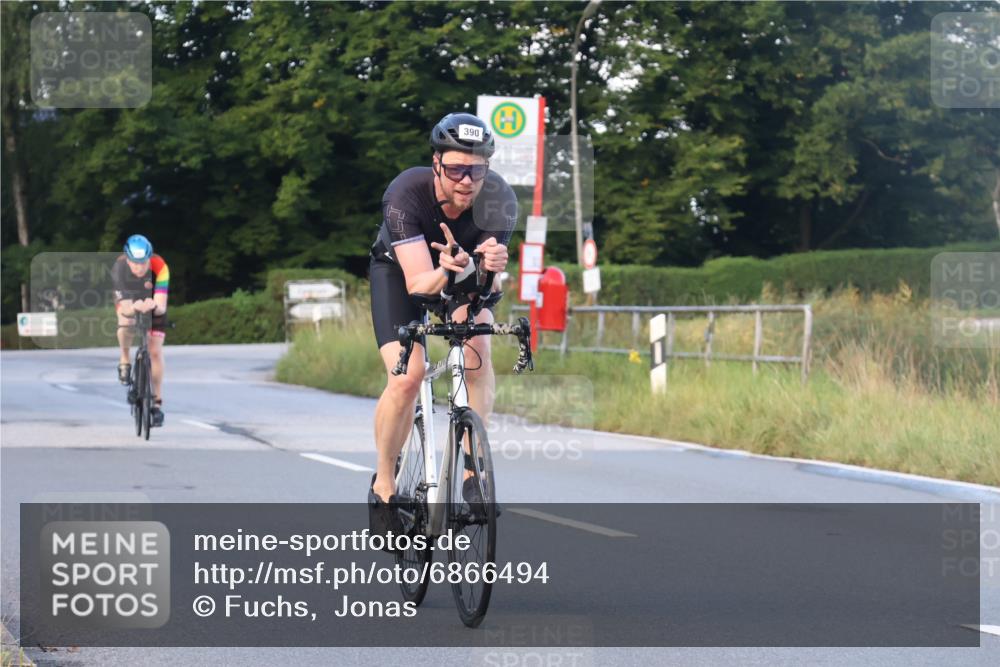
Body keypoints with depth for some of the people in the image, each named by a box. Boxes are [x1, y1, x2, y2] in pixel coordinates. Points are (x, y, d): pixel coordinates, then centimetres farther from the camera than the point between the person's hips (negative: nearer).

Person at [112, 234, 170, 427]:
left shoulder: (159, 268, -37)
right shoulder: (120, 267, -36)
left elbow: (161, 307, -40)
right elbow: (125, 308, -40)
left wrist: (154, 306, -64)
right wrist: (133, 308, -63)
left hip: (152, 304, 0)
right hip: (128, 300, 0)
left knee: (155, 351, -8)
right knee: (125, 324, -35)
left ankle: (157, 402, 5)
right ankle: (124, 362, -7)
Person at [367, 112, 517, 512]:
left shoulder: (499, 201, -31)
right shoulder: (405, 194, -36)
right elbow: (418, 284, -42)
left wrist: (488, 265, -58)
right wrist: (448, 272, -63)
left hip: (465, 274, 2)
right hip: (399, 270, -2)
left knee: (477, 351, -26)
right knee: (406, 377, -20)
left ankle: (472, 468, -11)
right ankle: (384, 483, 3)